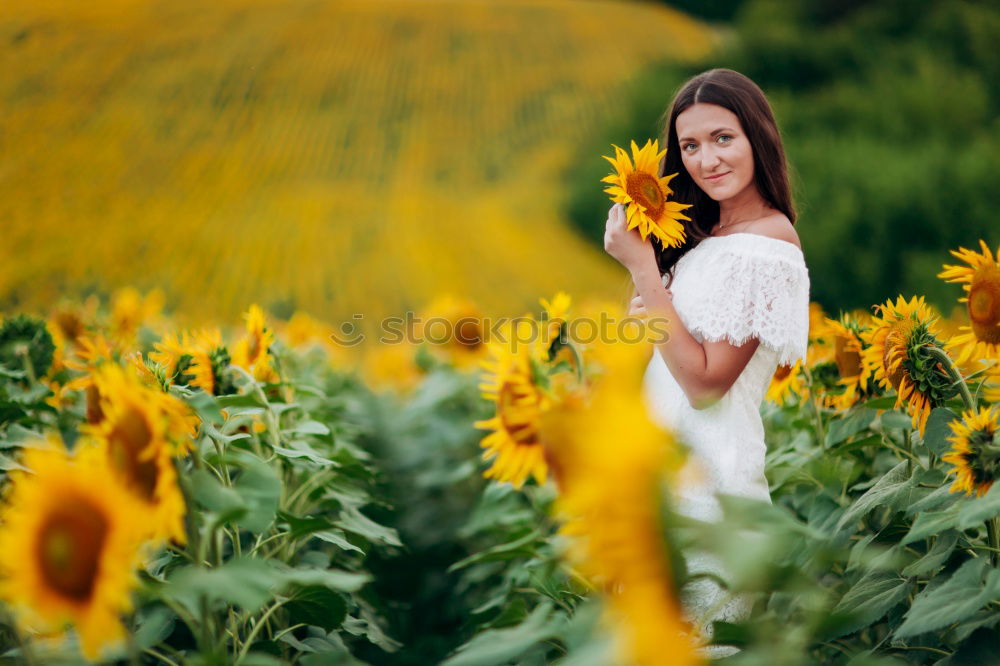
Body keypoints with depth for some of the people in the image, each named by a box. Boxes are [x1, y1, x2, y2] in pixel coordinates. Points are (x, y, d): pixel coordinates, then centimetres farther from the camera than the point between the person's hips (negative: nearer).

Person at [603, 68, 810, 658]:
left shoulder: (768, 244, -16)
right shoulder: (705, 230, 11)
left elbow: (705, 382, -21)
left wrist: (642, 266, -21)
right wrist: (649, 314, -3)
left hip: (705, 464, -9)